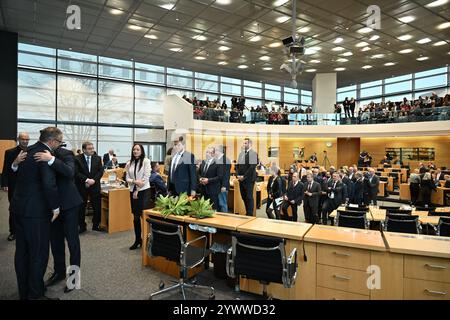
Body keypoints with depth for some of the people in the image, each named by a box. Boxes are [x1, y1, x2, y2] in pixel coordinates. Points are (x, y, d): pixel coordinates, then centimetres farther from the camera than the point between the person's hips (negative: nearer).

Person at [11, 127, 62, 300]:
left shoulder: (28, 151, 9)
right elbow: (49, 184, -27)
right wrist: (55, 207, -15)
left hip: (19, 207, 9)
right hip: (36, 210, -9)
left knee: (22, 251, 17)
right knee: (39, 253, 3)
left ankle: (23, 292, 32)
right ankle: (35, 294, 14)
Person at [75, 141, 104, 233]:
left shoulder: (97, 158, 6)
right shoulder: (77, 159, -3)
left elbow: (101, 171, 1)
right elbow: (76, 172, -10)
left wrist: (93, 180, -12)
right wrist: (86, 180, -19)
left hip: (95, 186, 2)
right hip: (82, 187, -2)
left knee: (97, 207, 3)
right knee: (81, 207, 6)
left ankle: (96, 225, 18)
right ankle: (82, 226, 20)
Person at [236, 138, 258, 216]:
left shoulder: (253, 154, -9)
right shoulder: (241, 153, 15)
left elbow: (252, 167, -16)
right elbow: (237, 165, 15)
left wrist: (244, 176, -15)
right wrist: (238, 175, 0)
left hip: (249, 179, -7)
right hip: (241, 179, 7)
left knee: (249, 197, -1)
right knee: (244, 196, 11)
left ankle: (250, 214, 9)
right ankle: (247, 212, 23)